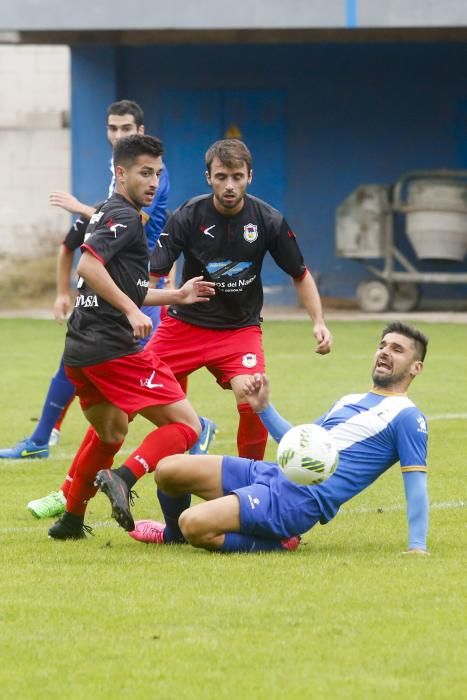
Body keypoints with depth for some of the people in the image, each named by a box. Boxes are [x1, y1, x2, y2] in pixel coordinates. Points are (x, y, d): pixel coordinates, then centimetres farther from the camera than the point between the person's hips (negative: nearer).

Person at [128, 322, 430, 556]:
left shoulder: (406, 417, -2)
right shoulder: (349, 402, 24)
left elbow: (416, 481, -8)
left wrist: (418, 546, -17)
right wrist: (264, 408, 19)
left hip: (300, 499, -9)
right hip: (273, 474, 9)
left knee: (194, 525, -27)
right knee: (168, 469, 6)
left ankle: (276, 542, -4)